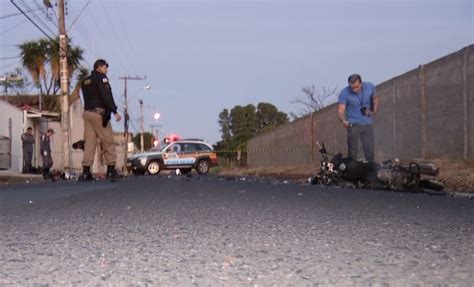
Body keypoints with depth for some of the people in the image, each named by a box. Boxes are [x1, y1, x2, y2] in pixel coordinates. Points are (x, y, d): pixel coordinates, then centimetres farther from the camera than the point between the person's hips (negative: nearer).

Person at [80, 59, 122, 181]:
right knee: (108, 141, -2)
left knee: (89, 142, 3)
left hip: (87, 112, 7)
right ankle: (111, 170, -3)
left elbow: (86, 98, 19)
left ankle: (86, 172, -4)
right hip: (99, 113, -7)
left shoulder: (85, 81, 21)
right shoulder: (101, 78, -4)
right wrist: (114, 111, -18)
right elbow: (107, 96, -15)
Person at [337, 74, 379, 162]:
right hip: (353, 124, -3)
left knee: (370, 152, 4)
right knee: (352, 152, -7)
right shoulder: (344, 93, -16)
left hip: (368, 124, 3)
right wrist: (343, 121, -42)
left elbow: (375, 99, 15)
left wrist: (374, 111, 0)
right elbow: (340, 111, -21)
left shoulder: (370, 87, -5)